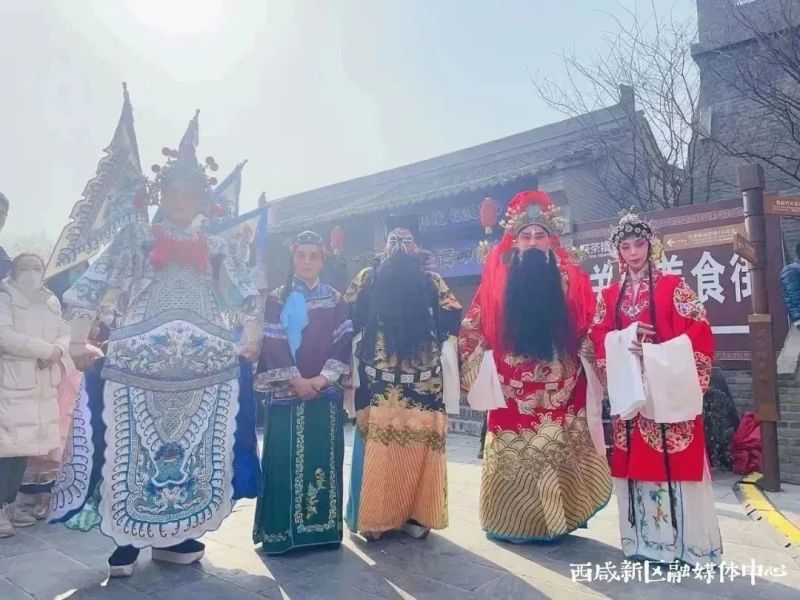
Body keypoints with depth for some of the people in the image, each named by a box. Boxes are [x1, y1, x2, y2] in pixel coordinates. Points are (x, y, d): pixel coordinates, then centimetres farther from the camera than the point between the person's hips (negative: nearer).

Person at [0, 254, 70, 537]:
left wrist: (57, 350, -11)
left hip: (43, 385, 6)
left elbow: (64, 333, 11)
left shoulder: (51, 302, 16)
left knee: (24, 445, 9)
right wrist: (46, 349, -15)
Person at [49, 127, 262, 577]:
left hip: (206, 364, 2)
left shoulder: (215, 247, 14)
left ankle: (177, 536, 21)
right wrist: (79, 342, -4)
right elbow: (88, 288, 4)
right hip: (139, 361, -2)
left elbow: (250, 297, 18)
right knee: (132, 447, 3)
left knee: (199, 447, 6)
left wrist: (251, 341, 9)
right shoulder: (135, 237, 9)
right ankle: (128, 540, 19)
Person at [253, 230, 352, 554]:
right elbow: (272, 344, -4)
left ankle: (323, 526, 16)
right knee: (284, 460, 0)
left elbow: (344, 343, 2)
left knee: (324, 459, 5)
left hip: (326, 393, 2)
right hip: (286, 392, -2)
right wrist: (296, 381, -12)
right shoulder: (277, 299, 5)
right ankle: (281, 530, 10)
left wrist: (321, 378, -10)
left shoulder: (335, 300, 10)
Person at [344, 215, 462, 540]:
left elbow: (452, 318, 3)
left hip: (422, 378, 1)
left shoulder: (432, 281, 11)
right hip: (378, 379, 0)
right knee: (378, 444, -1)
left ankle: (415, 514, 12)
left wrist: (428, 334, -4)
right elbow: (347, 317, 5)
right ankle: (375, 515, 9)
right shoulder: (367, 278, 11)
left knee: (419, 444, 0)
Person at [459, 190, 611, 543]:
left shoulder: (569, 278, 7)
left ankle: (550, 519, 22)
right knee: (513, 453, 3)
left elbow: (588, 331, 6)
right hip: (511, 386, -1)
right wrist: (477, 371, 0)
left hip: (559, 387, 1)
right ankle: (512, 520, 19)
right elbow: (474, 328, 5)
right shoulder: (498, 278, 4)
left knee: (556, 451, 5)